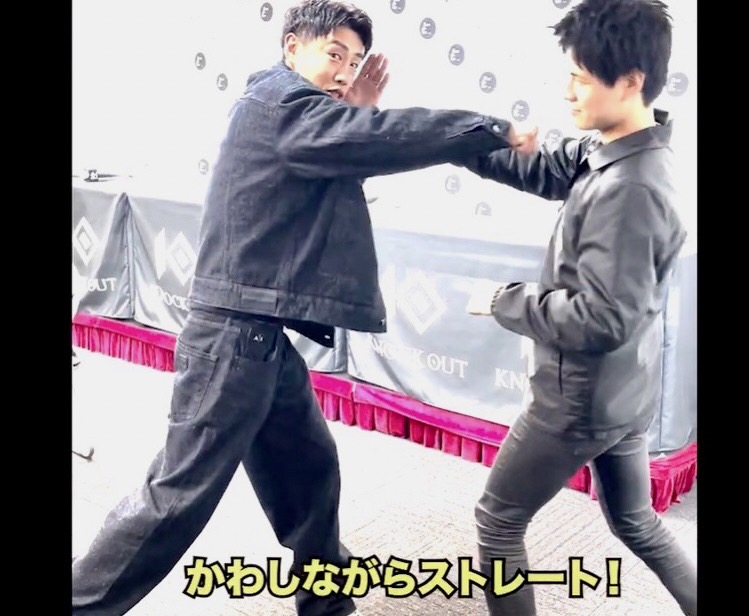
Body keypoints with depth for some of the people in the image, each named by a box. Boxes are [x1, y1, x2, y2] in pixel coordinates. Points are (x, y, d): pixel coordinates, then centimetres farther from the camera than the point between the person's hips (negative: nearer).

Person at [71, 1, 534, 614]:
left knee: (309, 469, 18)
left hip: (263, 336, 10)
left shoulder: (296, 116, 20)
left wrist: (357, 115, 7)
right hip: (236, 333, -10)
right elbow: (388, 138, -20)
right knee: (181, 493, -4)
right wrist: (492, 129, -12)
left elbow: (345, 165, 19)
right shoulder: (279, 99, -11)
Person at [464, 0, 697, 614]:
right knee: (637, 524, 27)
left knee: (498, 521, 12)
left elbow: (600, 319, -30)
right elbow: (533, 167, 7)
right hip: (622, 394, 9)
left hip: (582, 399, -9)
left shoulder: (629, 190, -28)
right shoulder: (605, 152, 0)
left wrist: (504, 299, -17)